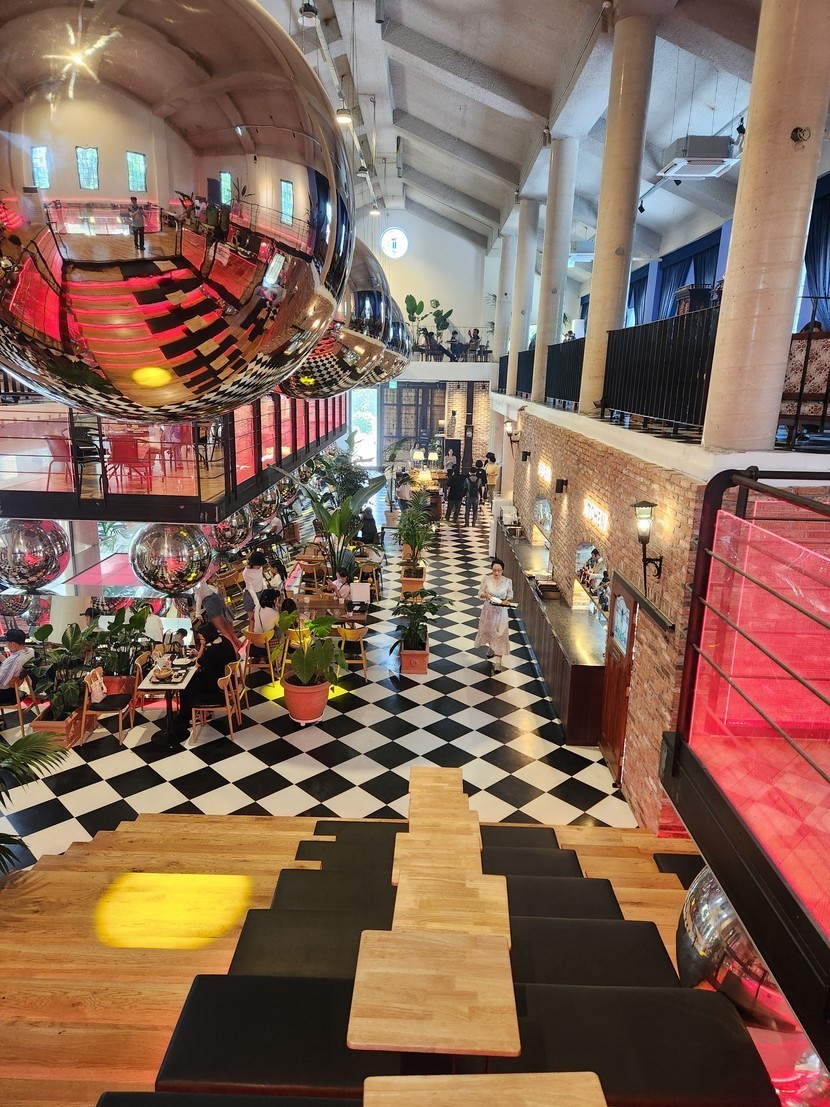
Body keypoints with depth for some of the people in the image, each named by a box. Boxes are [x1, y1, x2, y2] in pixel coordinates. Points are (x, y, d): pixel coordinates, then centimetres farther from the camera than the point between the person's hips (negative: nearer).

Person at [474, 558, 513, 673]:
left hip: (501, 611, -2)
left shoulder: (507, 581, -10)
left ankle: (497, 661, 2)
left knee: (500, 634, -3)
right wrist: (486, 595, -23)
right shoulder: (486, 579, -10)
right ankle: (491, 647, 51)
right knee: (488, 630, 19)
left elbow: (510, 595, 3)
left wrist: (506, 600, -18)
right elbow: (480, 594, -1)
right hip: (488, 609, 2)